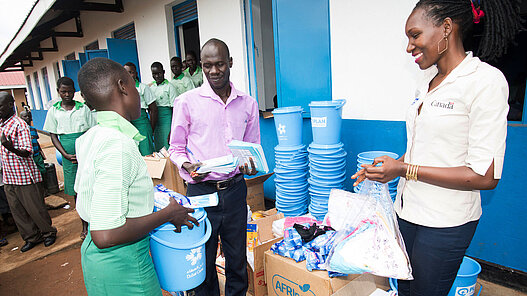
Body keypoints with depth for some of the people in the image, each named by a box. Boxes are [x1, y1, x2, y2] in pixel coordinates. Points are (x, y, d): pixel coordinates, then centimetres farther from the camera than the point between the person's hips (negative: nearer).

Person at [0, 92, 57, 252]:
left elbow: (27, 152, -22)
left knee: (35, 208, 3)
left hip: (24, 176, -8)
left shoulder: (20, 124, -14)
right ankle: (31, 237, 26)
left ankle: (48, 233, 22)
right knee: (17, 210, 13)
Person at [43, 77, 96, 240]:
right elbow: (53, 136, 7)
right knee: (77, 192, 7)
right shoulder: (54, 111, 6)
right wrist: (66, 155, -6)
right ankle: (85, 225, 18)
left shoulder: (83, 108, 3)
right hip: (69, 157, 1)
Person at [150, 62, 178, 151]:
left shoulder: (169, 87, -6)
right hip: (155, 120, 6)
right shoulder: (151, 87, 12)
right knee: (158, 148, 9)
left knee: (168, 148, -6)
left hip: (166, 119, -5)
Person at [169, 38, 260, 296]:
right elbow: (175, 148, 3)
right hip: (201, 192, -2)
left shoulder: (248, 104, 6)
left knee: (237, 260, 17)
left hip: (235, 190, 3)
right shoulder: (187, 102, -3)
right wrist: (187, 166, -18)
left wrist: (250, 164, -8)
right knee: (203, 263, 13)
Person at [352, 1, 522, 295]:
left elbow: (485, 176, -20)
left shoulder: (486, 80, -16)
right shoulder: (429, 83, 7)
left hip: (446, 223, -7)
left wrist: (405, 169, -19)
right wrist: (389, 166, 4)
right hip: (408, 211, 7)